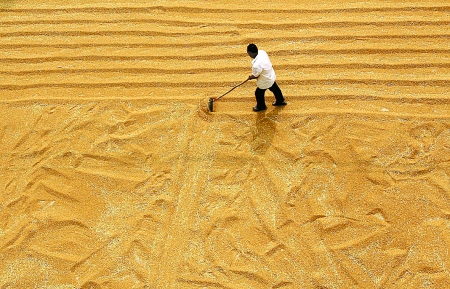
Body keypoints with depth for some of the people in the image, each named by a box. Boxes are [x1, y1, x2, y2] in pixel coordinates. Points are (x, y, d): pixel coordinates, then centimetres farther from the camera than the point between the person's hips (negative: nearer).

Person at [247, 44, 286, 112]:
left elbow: (255, 76, -23)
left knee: (258, 93, 21)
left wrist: (250, 77, 0)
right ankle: (280, 101, 57)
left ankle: (261, 106, 48)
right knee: (275, 89, 32)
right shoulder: (262, 52, -18)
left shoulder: (256, 65, -42)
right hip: (271, 76, 7)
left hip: (265, 81, -7)